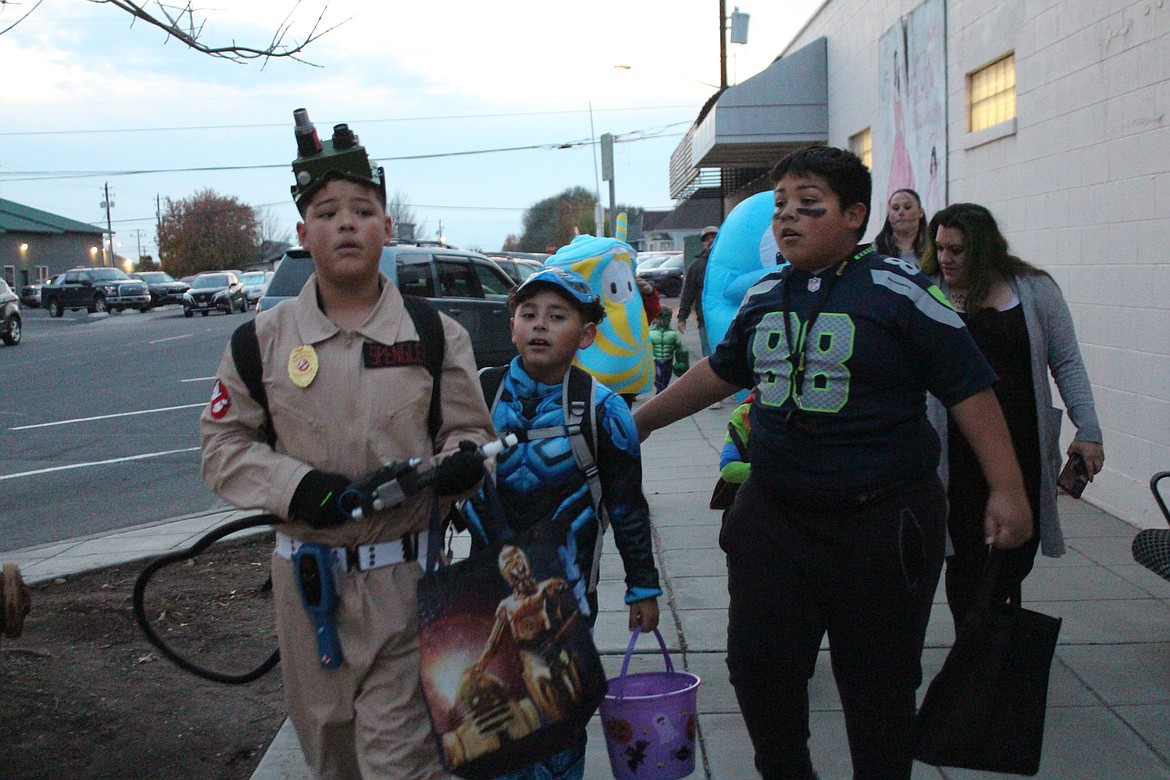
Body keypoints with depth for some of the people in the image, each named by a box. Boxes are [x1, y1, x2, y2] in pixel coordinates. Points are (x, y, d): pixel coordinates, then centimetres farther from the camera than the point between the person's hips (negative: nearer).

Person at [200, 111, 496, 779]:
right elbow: (225, 442, 3)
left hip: (406, 578, -2)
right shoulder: (264, 338, 1)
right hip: (306, 576, 2)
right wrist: (294, 486, -15)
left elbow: (469, 431, 7)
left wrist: (462, 461, -17)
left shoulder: (437, 335, 0)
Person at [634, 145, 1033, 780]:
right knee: (759, 668, 11)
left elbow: (968, 388, -9)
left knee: (878, 682, 7)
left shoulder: (896, 288, -9)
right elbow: (720, 372, 22)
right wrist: (642, 419, 26)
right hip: (771, 516, 5)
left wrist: (1007, 489, -14)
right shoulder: (765, 295, 8)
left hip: (880, 522, -5)